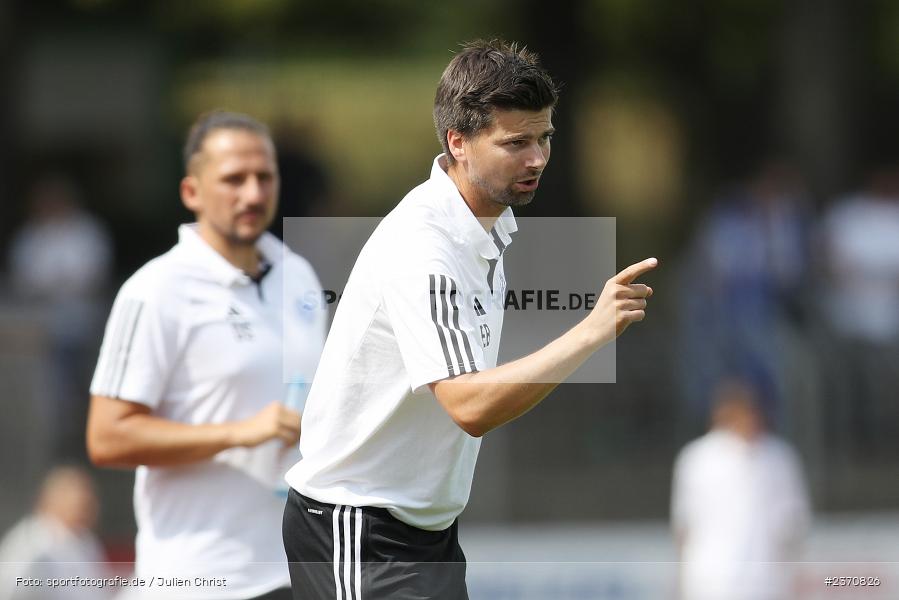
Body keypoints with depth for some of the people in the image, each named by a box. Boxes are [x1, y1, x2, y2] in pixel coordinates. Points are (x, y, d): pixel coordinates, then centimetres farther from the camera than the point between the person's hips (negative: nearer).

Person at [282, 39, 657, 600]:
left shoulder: (491, 225, 7)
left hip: (430, 526, 9)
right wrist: (593, 332, -38)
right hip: (356, 529, -9)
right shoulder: (422, 249, -25)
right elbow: (471, 406, -34)